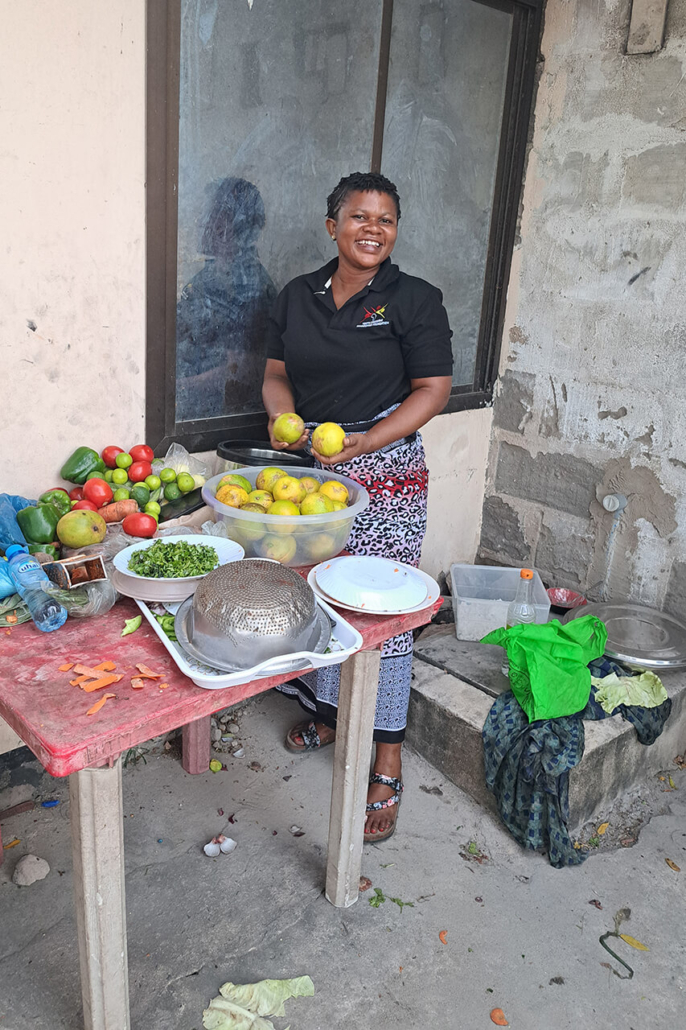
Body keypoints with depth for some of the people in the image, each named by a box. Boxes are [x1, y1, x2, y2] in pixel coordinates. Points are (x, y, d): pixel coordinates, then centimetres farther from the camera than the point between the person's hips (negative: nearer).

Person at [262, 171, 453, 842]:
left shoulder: (414, 300, -4)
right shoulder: (297, 296, 9)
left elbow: (432, 390, -7)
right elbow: (277, 373, 14)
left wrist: (363, 442, -18)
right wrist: (283, 418, -9)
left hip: (386, 474, -4)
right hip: (309, 468, 5)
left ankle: (387, 767, 11)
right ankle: (326, 715, 37)